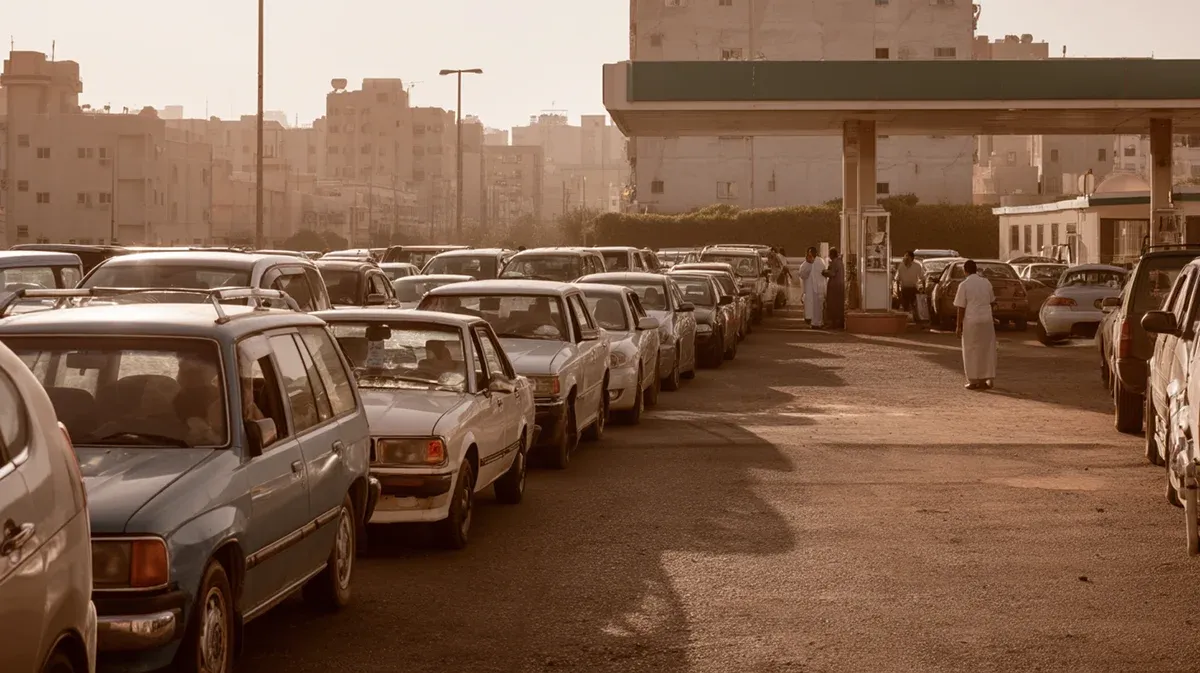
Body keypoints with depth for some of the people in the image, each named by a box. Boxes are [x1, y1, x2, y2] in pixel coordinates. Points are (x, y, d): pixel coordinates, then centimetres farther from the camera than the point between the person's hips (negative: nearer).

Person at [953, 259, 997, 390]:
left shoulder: (964, 285, -9)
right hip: (987, 320, 4)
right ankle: (988, 379, 14)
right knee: (987, 349, 12)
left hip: (971, 320, -4)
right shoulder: (986, 282, 5)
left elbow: (961, 308, -9)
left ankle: (973, 381, 3)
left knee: (971, 351, 3)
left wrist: (959, 326, -3)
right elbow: (991, 301, 15)